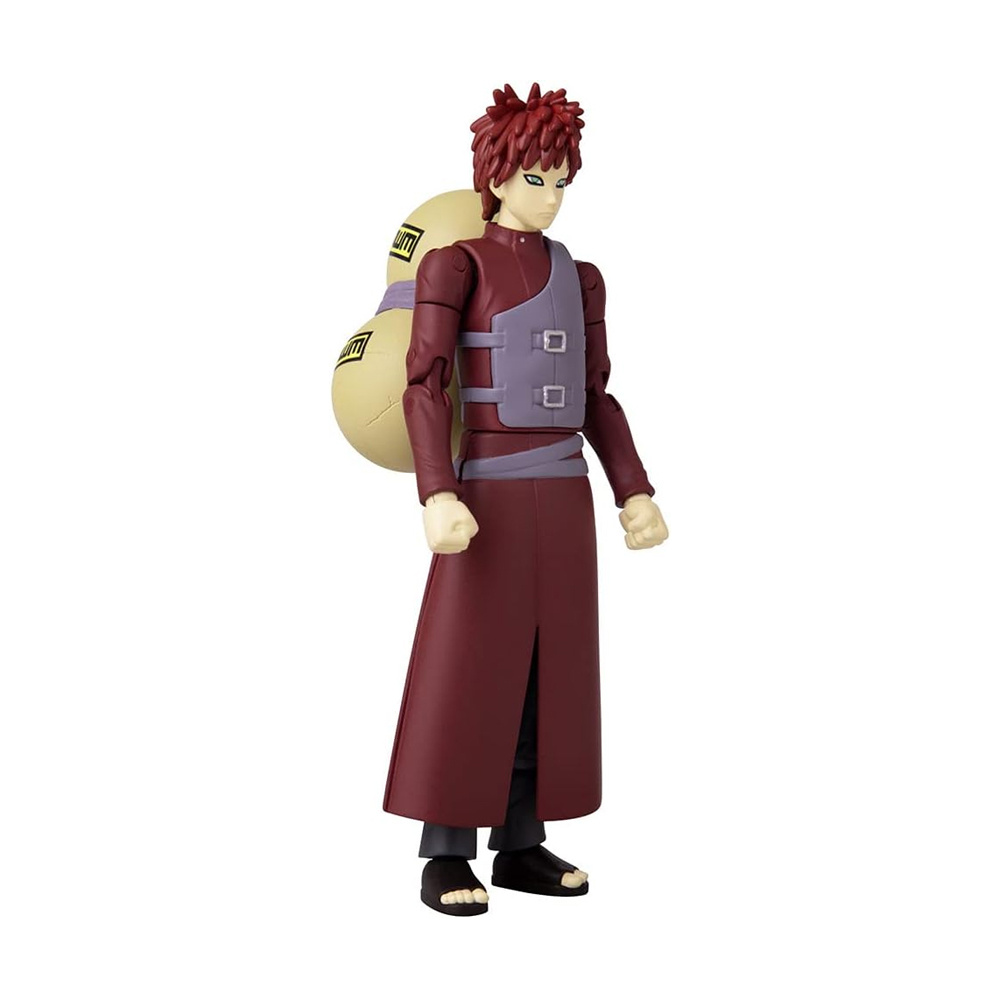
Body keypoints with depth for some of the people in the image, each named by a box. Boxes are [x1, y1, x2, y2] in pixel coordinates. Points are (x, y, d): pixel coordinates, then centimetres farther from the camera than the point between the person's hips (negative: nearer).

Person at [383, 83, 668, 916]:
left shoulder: (579, 278, 14)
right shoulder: (455, 265, -4)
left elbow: (595, 396, 16)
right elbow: (423, 387, -11)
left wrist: (635, 494, 7)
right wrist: (438, 497, -23)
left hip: (563, 496, 6)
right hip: (491, 494, -6)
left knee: (547, 672, 7)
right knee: (467, 677, -5)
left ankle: (521, 845, 16)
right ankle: (446, 859, 4)